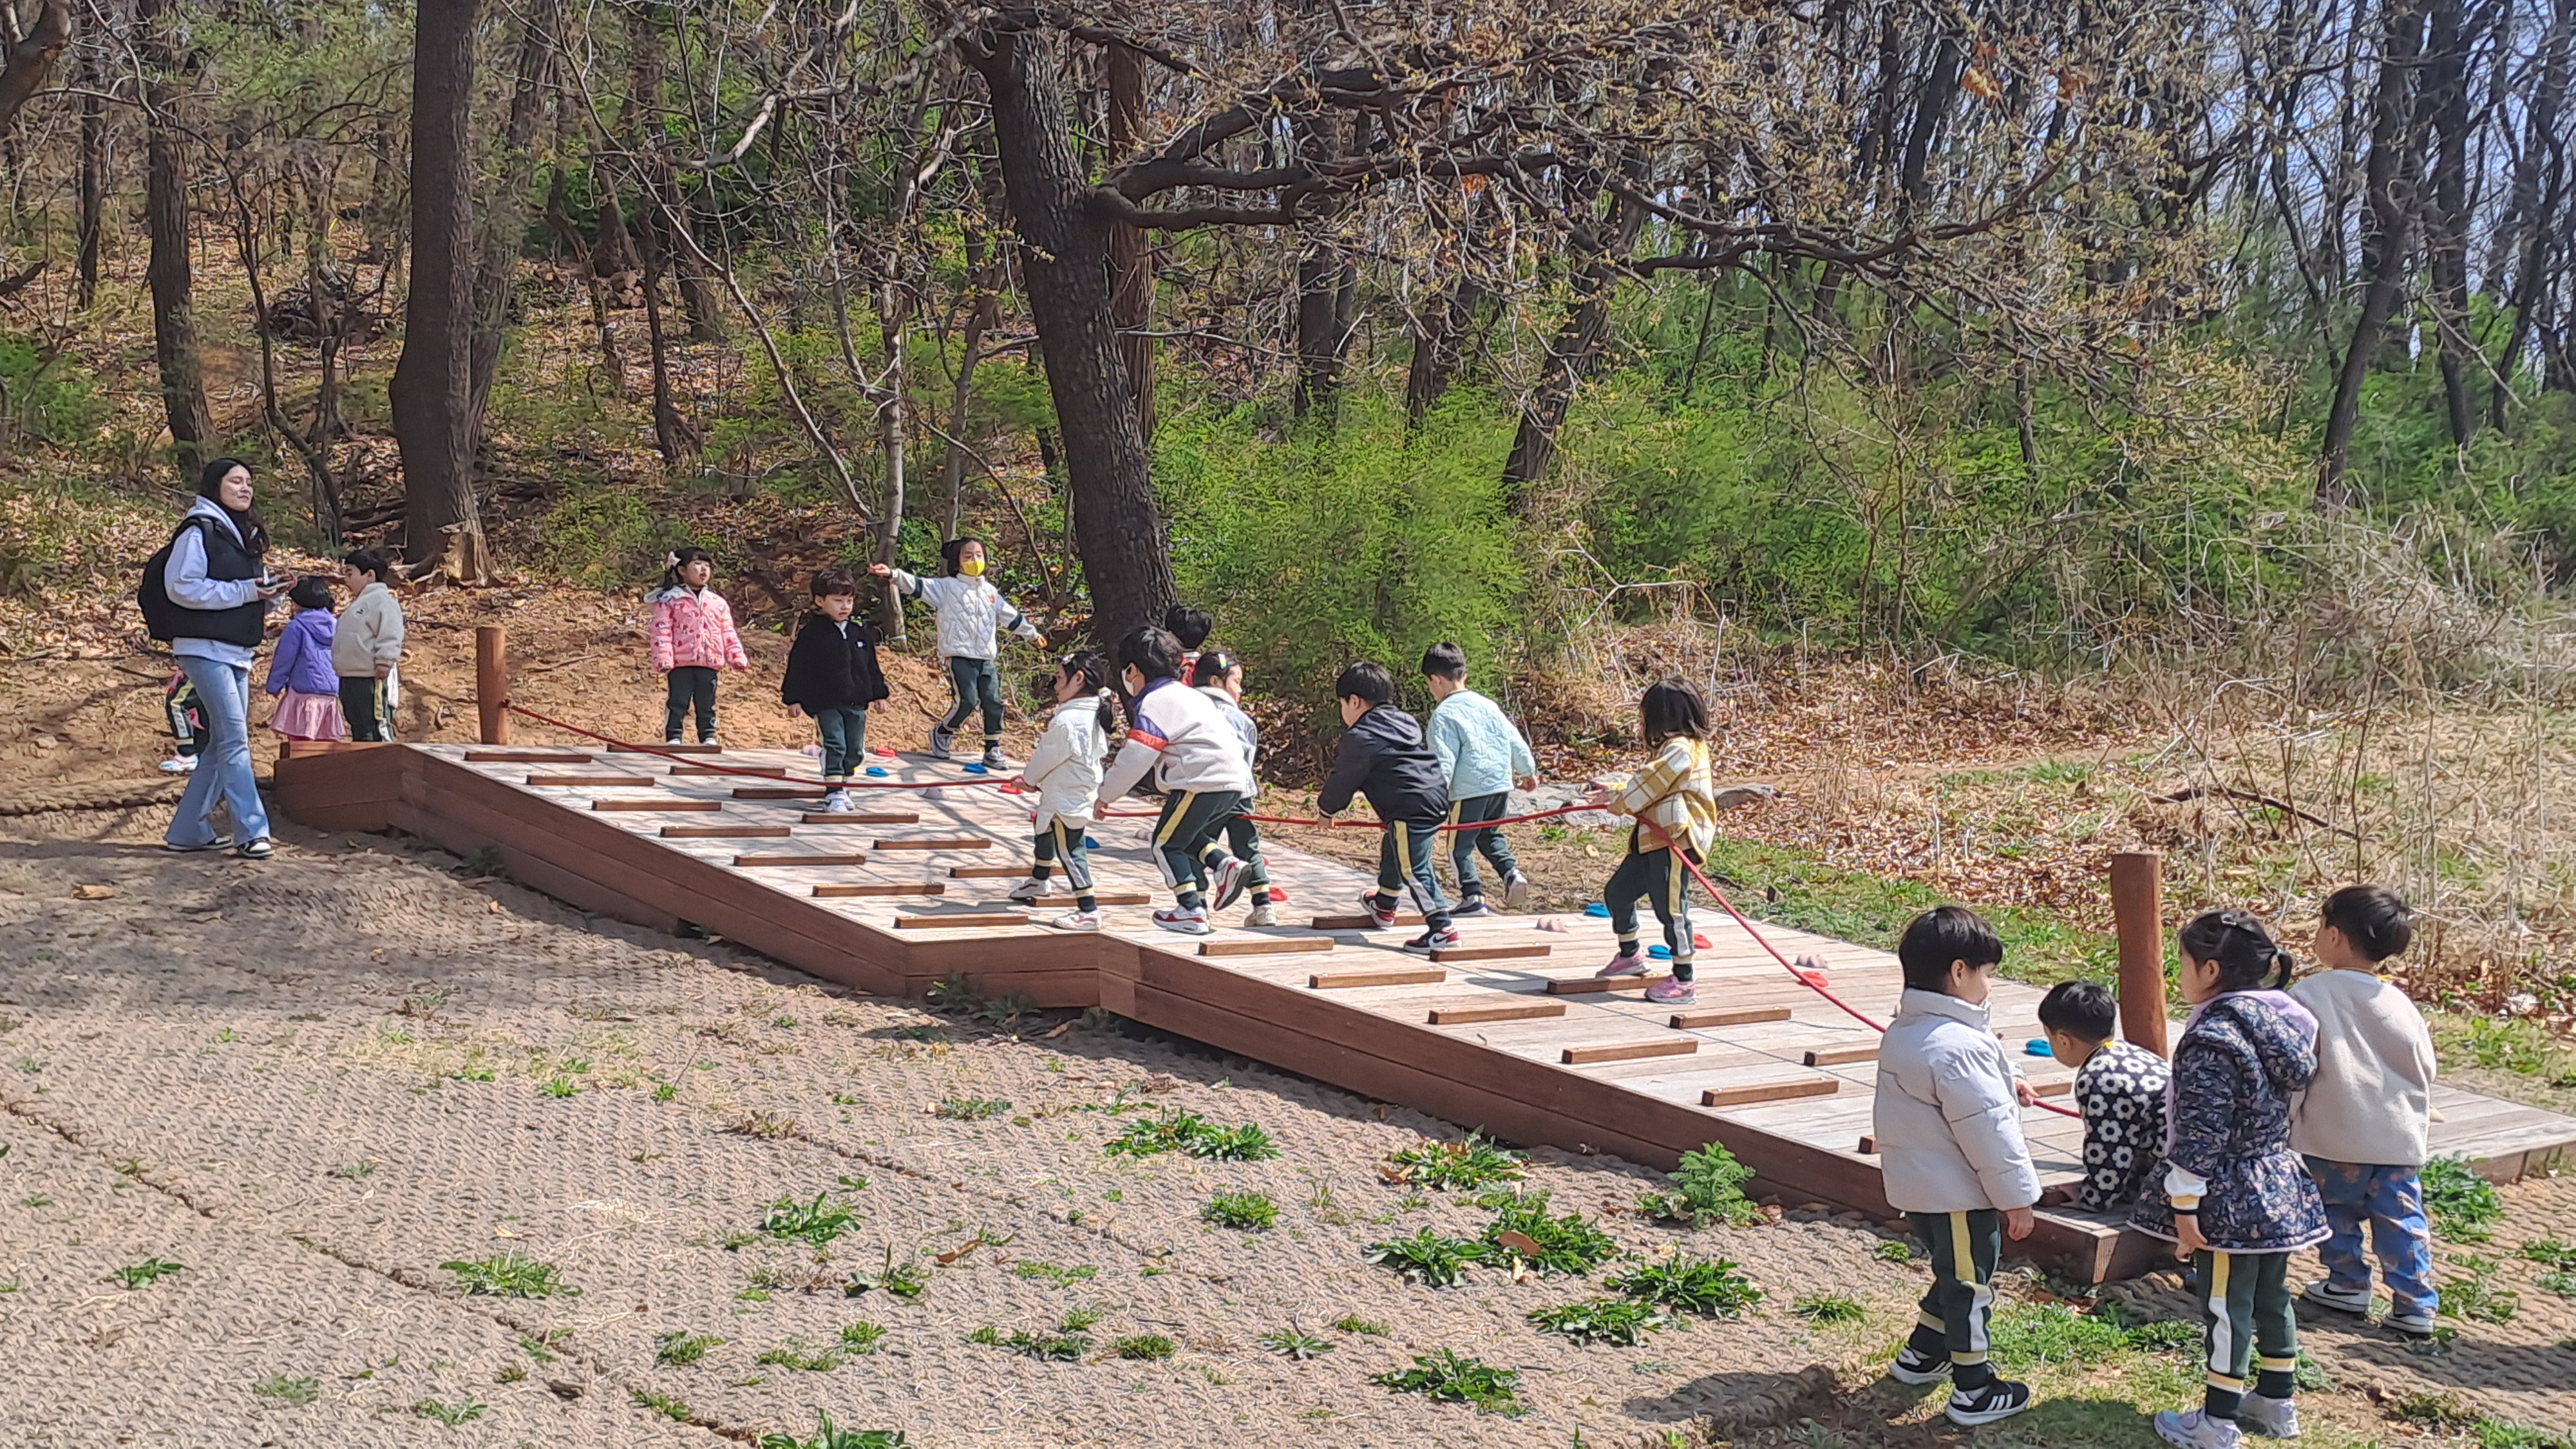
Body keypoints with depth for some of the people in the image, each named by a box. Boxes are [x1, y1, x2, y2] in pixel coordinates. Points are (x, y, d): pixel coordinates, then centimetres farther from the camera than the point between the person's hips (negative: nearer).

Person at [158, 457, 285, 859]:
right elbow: (181, 586, -16)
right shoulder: (199, 531, -9)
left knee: (223, 743, 10)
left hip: (237, 652, 9)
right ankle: (251, 833, -13)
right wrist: (244, 591, -18)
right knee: (234, 739, -13)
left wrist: (266, 591, 2)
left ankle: (189, 830, 18)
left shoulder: (246, 534, 17)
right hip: (205, 649, -9)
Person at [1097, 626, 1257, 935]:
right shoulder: (1184, 694, 23)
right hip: (1234, 781, 10)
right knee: (1187, 838, 23)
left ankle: (1192, 912, 0)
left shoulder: (1152, 705, -7)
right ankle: (1224, 864, 1)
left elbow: (1134, 761, -10)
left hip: (1202, 783, -10)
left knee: (1167, 842, 4)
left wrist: (1105, 794, 3)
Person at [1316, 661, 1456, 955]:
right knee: (1391, 850, 28)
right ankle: (1383, 907, 46)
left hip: (1411, 808, -10)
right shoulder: (1404, 722, 20)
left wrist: (1325, 808, 19)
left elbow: (1343, 780, 1)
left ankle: (1441, 929, -13)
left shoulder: (1360, 737, -7)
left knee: (1414, 869, -8)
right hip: (1437, 797, 10)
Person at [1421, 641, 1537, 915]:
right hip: (1501, 784, 7)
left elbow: (1444, 761, -16)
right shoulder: (1487, 705, 12)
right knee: (1490, 835, 25)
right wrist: (1528, 771, 32)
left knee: (1460, 845, 6)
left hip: (1468, 791, -7)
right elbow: (1514, 741, 18)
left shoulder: (1444, 715, -9)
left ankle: (1472, 896, 3)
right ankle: (1511, 871, 5)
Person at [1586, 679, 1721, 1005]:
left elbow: (1649, 784, -17)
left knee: (1671, 907, -9)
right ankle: (1630, 955, 36)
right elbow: (1651, 786, 31)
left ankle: (1683, 981, -3)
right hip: (1653, 841, 11)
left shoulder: (1680, 749, -13)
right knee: (1618, 891, 18)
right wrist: (1617, 793, 31)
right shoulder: (1673, 748, 20)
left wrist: (1619, 803, -2)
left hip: (1676, 841, -11)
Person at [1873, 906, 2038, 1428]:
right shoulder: (1959, 1046, -25)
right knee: (1969, 1286, 4)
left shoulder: (1902, 1032, 6)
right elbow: (1988, 1130, -22)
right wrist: (2017, 1197, -13)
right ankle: (1973, 1392, 14)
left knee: (1954, 1276, 25)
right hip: (1959, 1194, -9)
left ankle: (1920, 1355, 36)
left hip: (1916, 1186, 9)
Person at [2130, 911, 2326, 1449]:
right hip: (2281, 1189, 9)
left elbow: (2200, 1137, -23)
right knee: (2272, 1295, 19)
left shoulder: (2211, 1039, -23)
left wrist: (2184, 1205, -17)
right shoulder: (2283, 1024, 4)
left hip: (2230, 1200, -9)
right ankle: (2277, 1403, 31)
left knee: (2226, 1306, 1)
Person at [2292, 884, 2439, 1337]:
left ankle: (2348, 1283, 26)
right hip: (2400, 1138, 3)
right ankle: (2416, 1303, 9)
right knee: (2403, 1219, 9)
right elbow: (2425, 1070, 9)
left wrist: (2285, 1122, 0)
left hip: (2332, 1136, -3)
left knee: (2337, 1211, 16)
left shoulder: (2308, 997, -13)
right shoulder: (2400, 1005, -1)